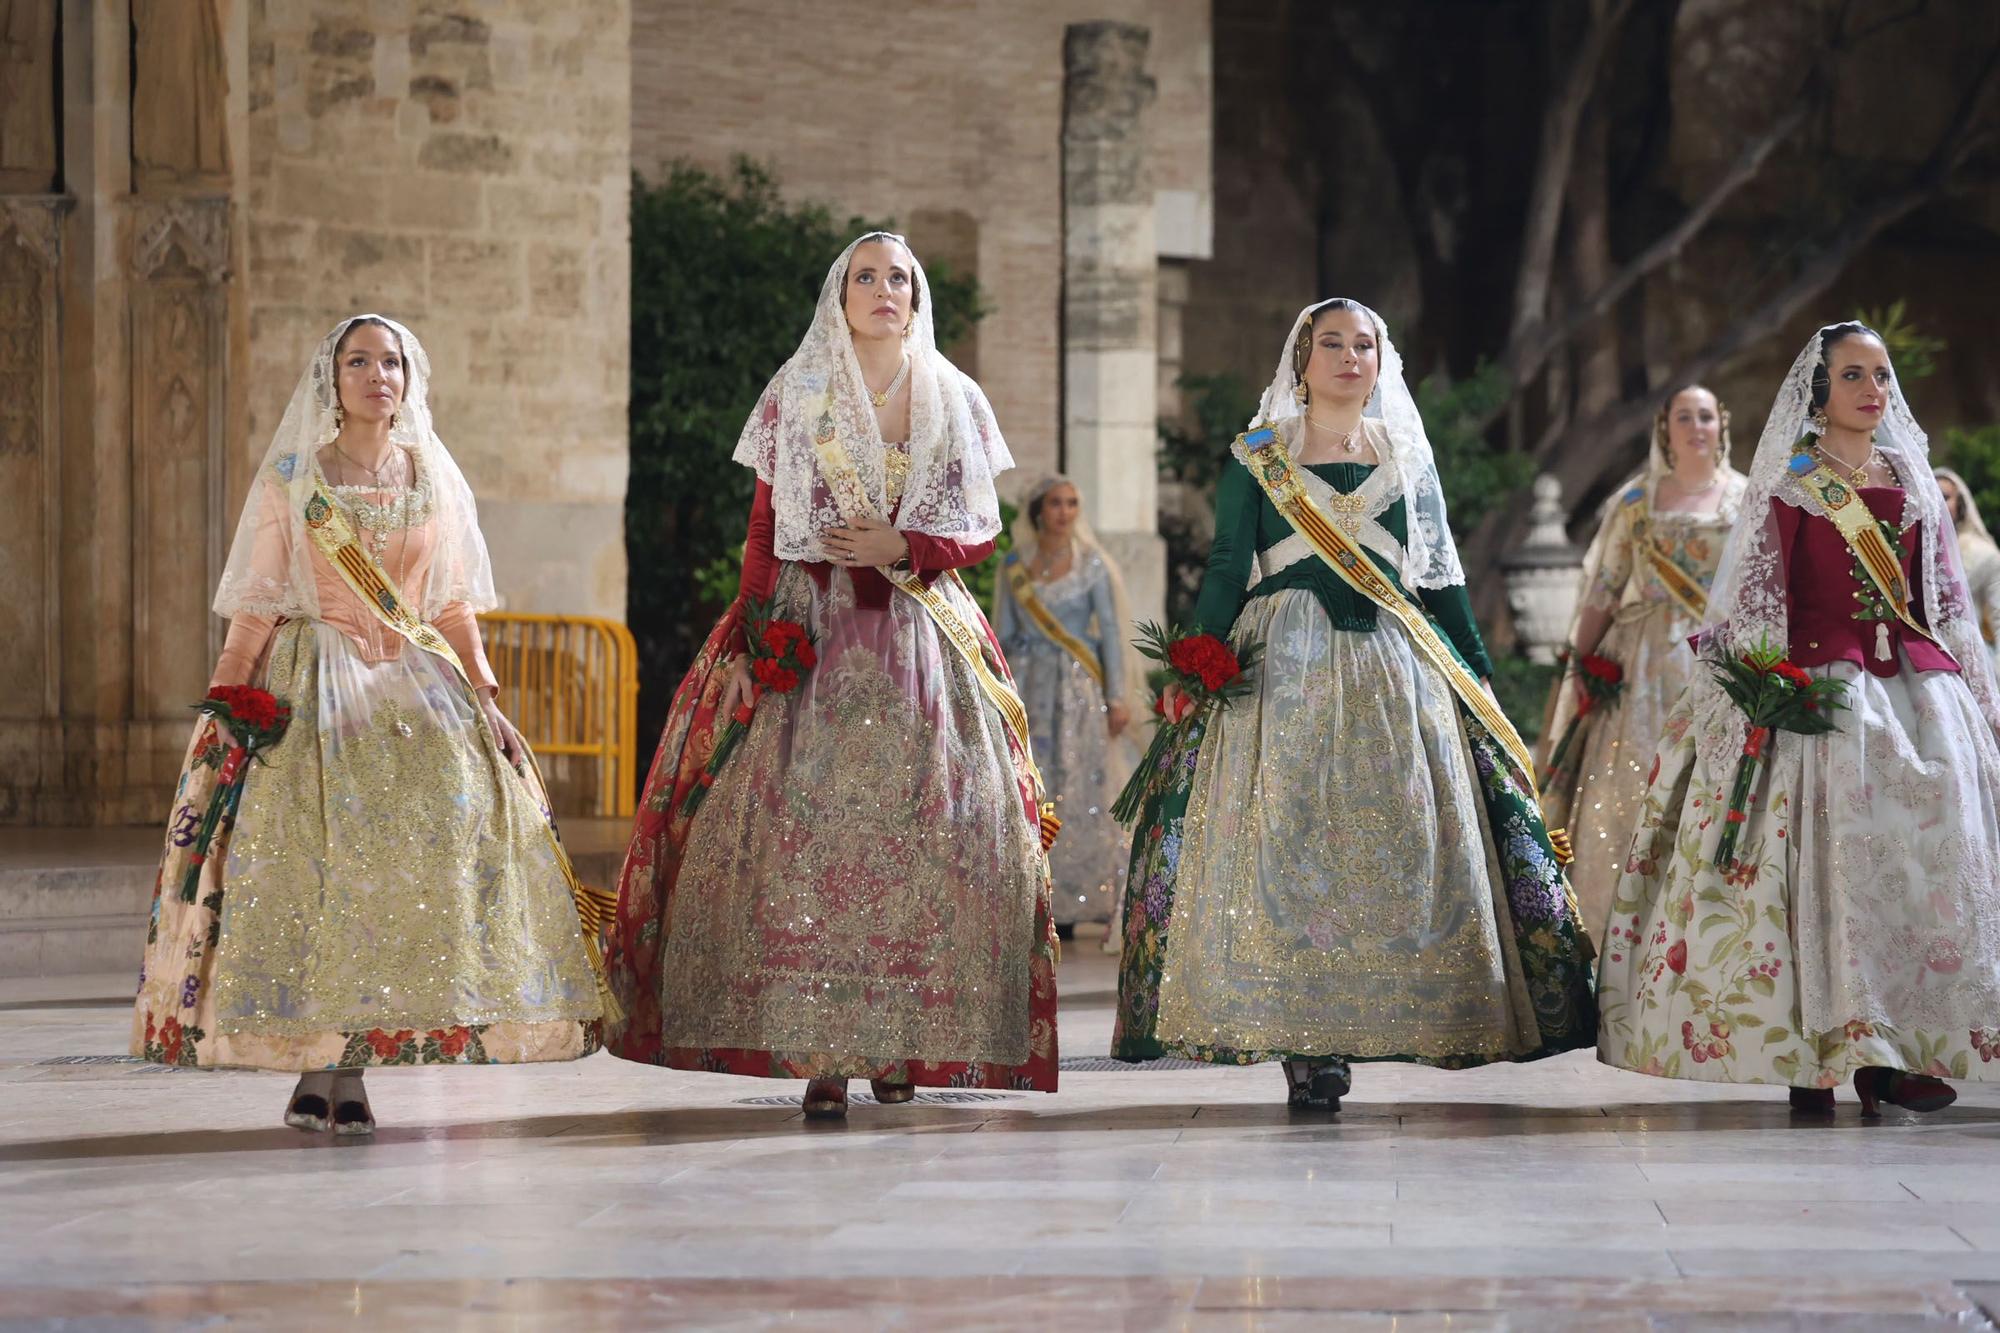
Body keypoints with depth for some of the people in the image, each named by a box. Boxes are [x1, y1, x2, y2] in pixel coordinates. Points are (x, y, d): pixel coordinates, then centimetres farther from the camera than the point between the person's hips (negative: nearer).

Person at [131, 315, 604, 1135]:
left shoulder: (434, 478, 12)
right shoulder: (289, 478, 4)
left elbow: (454, 606, 14)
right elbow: (256, 604, 2)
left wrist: (485, 696, 3)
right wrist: (225, 702, -7)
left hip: (415, 679, 3)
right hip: (313, 680, -3)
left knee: (444, 814, -16)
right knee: (315, 835, -20)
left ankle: (339, 1068, -11)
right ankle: (320, 1070, -15)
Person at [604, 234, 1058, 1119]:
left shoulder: (956, 403, 10)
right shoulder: (795, 398, 7)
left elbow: (982, 530, 10)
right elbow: (764, 534, 4)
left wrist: (904, 548, -8)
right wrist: (750, 640, -7)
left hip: (922, 640, 2)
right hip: (811, 636, -2)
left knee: (923, 830, -7)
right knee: (806, 826, -12)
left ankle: (903, 1043, 1)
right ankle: (821, 1054, -11)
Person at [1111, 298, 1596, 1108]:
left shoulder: (1409, 458, 15)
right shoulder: (1257, 461, 8)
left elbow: (1442, 578, 16)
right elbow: (1226, 572, 3)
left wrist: (1479, 676, 11)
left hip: (1395, 674, 3)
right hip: (1284, 671, -2)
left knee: (1396, 842, -6)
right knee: (1284, 845, -11)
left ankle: (1342, 1036, -2)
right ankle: (1301, 1043, -9)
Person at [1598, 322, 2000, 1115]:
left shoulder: (1910, 478, 16)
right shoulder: (1792, 481, 3)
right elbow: (1759, 598, -1)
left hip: (1918, 685, 5)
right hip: (1823, 684, -5)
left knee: (1925, 855, -4)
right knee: (1828, 854, -12)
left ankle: (1904, 1051, -2)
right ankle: (1817, 1052, -13)